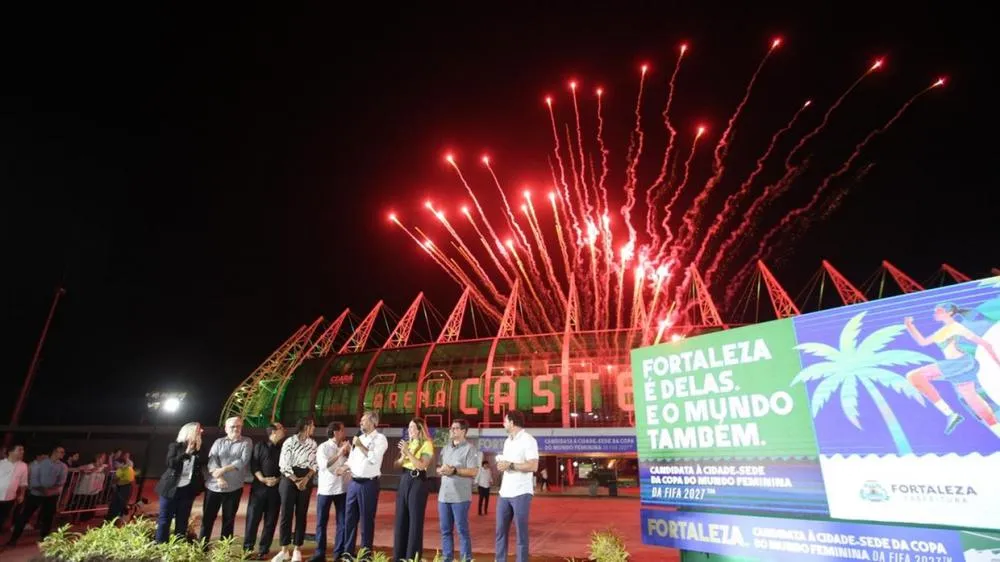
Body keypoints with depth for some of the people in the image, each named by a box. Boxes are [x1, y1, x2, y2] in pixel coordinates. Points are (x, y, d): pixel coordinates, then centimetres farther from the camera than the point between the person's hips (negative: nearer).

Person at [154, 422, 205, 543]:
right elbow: (170, 463, -13)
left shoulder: (198, 449, 7)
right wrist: (186, 453, -18)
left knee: (182, 521, 8)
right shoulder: (175, 446, -1)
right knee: (165, 519, 4)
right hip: (171, 488, -3)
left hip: (187, 489, 3)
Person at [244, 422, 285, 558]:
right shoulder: (260, 446, 5)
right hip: (259, 486, -1)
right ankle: (248, 548, 13)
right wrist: (262, 479, -13)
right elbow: (253, 465, -2)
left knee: (271, 520, 4)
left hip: (276, 488, 1)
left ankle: (263, 549, 14)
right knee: (253, 518, 0)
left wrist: (278, 480, -11)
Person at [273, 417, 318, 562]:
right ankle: (284, 550, 11)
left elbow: (314, 464, 4)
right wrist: (296, 480, -13)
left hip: (306, 481, 3)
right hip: (289, 480, -3)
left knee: (301, 515, 5)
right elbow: (284, 465, -10)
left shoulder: (313, 444, 6)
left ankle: (297, 550, 14)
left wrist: (306, 479, -12)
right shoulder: (289, 442, -7)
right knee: (286, 514, 0)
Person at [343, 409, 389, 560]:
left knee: (366, 520, 3)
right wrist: (346, 467, -3)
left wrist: (360, 445, -13)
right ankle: (349, 552, 24)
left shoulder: (380, 439, -6)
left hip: (368, 484, -6)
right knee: (349, 518, 11)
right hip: (353, 483, 6)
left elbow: (374, 458, -19)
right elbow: (351, 458, 18)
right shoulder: (359, 438, 15)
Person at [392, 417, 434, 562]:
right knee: (401, 519, 12)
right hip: (404, 481, 7)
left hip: (417, 482, -7)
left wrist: (408, 452, -19)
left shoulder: (426, 444, -7)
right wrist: (403, 454, -7)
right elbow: (397, 464, 13)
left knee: (415, 520, 0)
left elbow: (422, 465, -17)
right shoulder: (408, 443, 13)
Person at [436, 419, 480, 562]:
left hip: (460, 497, -7)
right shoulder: (446, 448, 15)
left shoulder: (470, 449, -7)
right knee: (445, 530, 13)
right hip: (443, 495, 7)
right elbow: (439, 467, 19)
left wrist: (454, 470, -20)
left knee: (462, 530, 1)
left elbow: (474, 472, -14)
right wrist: (440, 470, -5)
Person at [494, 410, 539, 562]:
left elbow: (533, 466, -17)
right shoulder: (508, 441, 17)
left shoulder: (528, 440, -9)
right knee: (500, 530, 11)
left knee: (521, 532, 2)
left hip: (521, 493, -7)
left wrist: (510, 465, -17)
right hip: (504, 493, 8)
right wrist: (501, 464, 2)